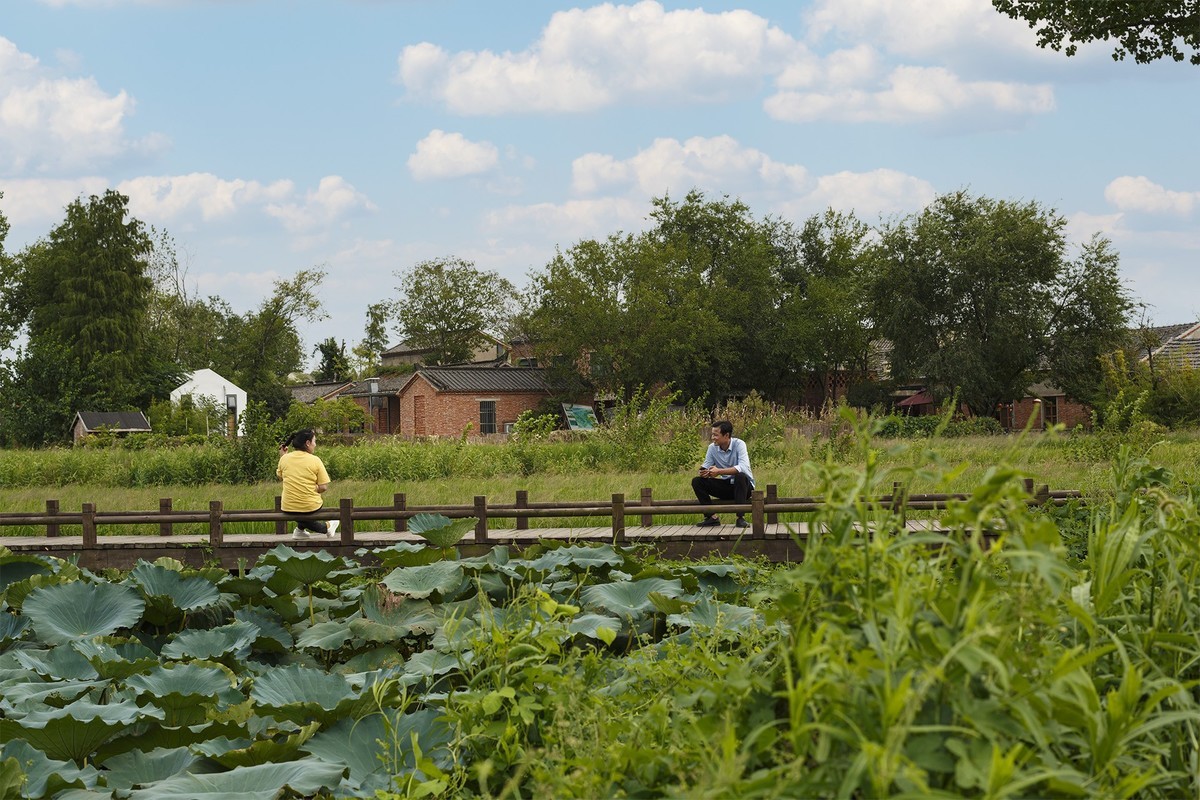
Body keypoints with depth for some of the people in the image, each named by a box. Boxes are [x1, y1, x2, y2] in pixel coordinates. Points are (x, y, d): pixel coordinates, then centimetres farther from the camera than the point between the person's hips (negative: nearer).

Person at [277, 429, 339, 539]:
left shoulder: (284, 459, -2)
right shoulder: (315, 460, -10)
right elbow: (324, 487, -10)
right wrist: (314, 490, 8)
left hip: (288, 509, 3)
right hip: (310, 507, -3)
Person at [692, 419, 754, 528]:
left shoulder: (739, 445, -17)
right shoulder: (712, 448, -2)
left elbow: (743, 467, -32)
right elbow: (706, 465, -6)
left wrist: (719, 471, -39)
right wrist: (703, 472, -32)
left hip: (744, 486, -5)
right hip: (725, 486, 5)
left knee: (740, 476, -38)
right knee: (696, 481, -11)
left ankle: (741, 518, -33)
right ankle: (711, 517, -16)